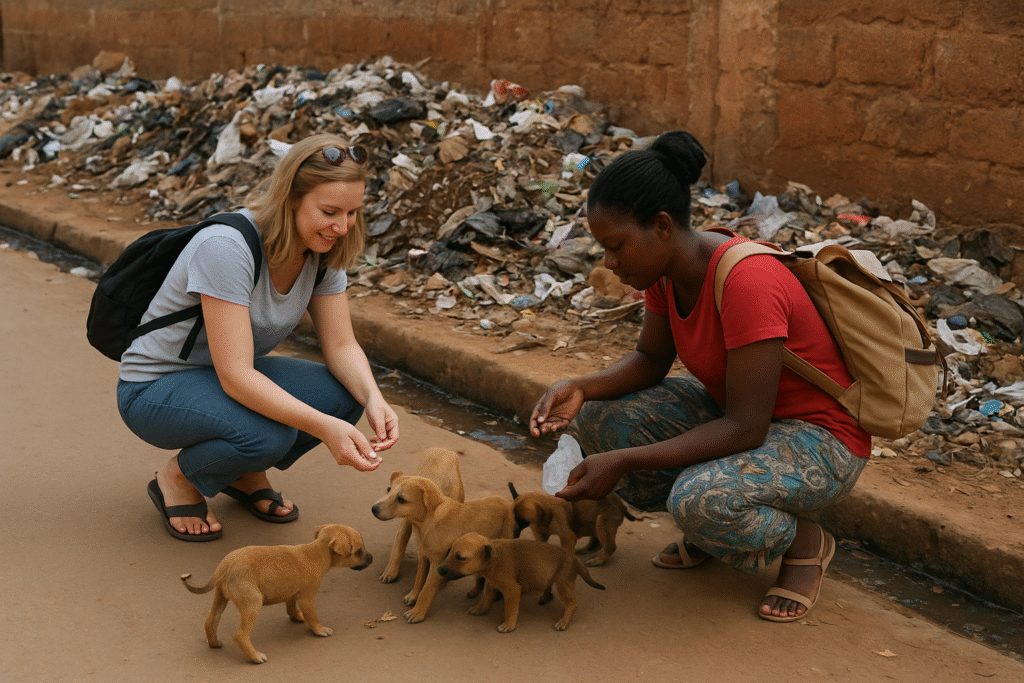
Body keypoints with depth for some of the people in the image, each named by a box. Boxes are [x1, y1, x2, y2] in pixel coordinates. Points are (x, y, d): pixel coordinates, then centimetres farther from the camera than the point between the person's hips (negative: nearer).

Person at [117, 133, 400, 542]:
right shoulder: (226, 248, -32)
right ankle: (178, 478, -3)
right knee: (268, 433, -36)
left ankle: (244, 473, 8)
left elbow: (341, 345, -5)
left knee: (348, 394, -18)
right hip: (156, 388, -7)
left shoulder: (323, 251, -9)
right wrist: (324, 427, -44)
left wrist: (373, 397, -27)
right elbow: (235, 377, -35)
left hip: (236, 378, 7)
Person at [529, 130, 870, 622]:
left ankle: (805, 541, -2)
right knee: (596, 418, -9)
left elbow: (746, 429, -32)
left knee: (700, 502, -36)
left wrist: (624, 463, -34)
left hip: (819, 439, -8)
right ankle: (708, 530, 9)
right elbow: (649, 360, 5)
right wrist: (581, 388, -16)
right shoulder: (667, 265, -7)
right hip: (732, 409, 8)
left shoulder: (747, 281, -32)